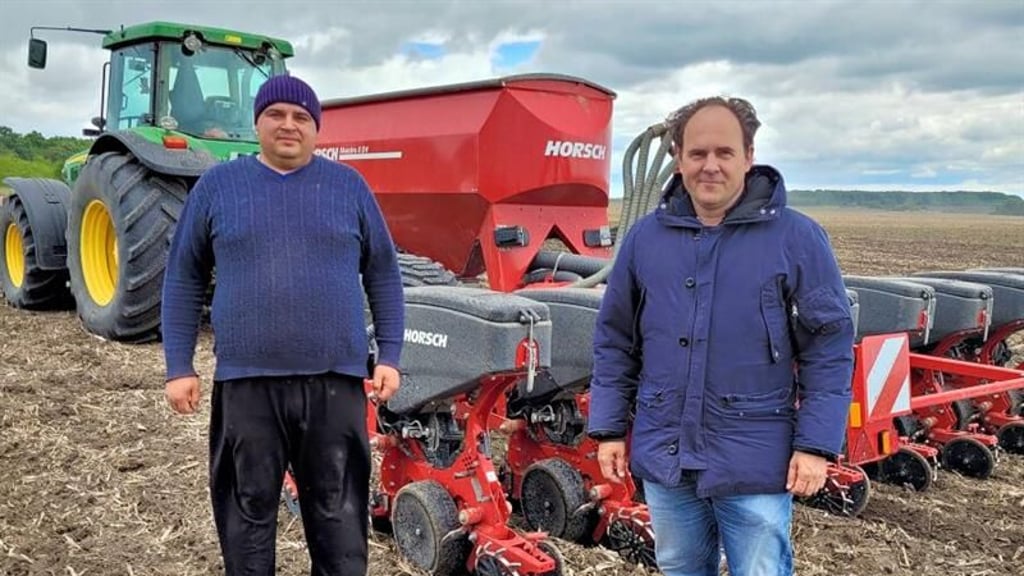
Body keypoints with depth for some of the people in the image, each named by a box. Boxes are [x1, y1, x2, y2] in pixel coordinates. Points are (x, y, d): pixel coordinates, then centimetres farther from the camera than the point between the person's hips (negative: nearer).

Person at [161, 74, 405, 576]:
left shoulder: (349, 187, 5)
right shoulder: (217, 186, 5)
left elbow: (383, 274, 9)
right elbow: (183, 279, 8)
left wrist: (389, 354, 3)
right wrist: (179, 366, 3)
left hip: (335, 379, 0)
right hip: (245, 381, 0)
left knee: (339, 510, 9)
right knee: (248, 509, 12)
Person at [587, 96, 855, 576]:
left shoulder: (797, 238, -7)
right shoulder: (644, 238, 2)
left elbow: (829, 348, -5)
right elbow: (614, 342, 7)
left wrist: (816, 444, -10)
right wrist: (609, 428, 5)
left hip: (755, 460, -3)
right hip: (664, 454, 3)